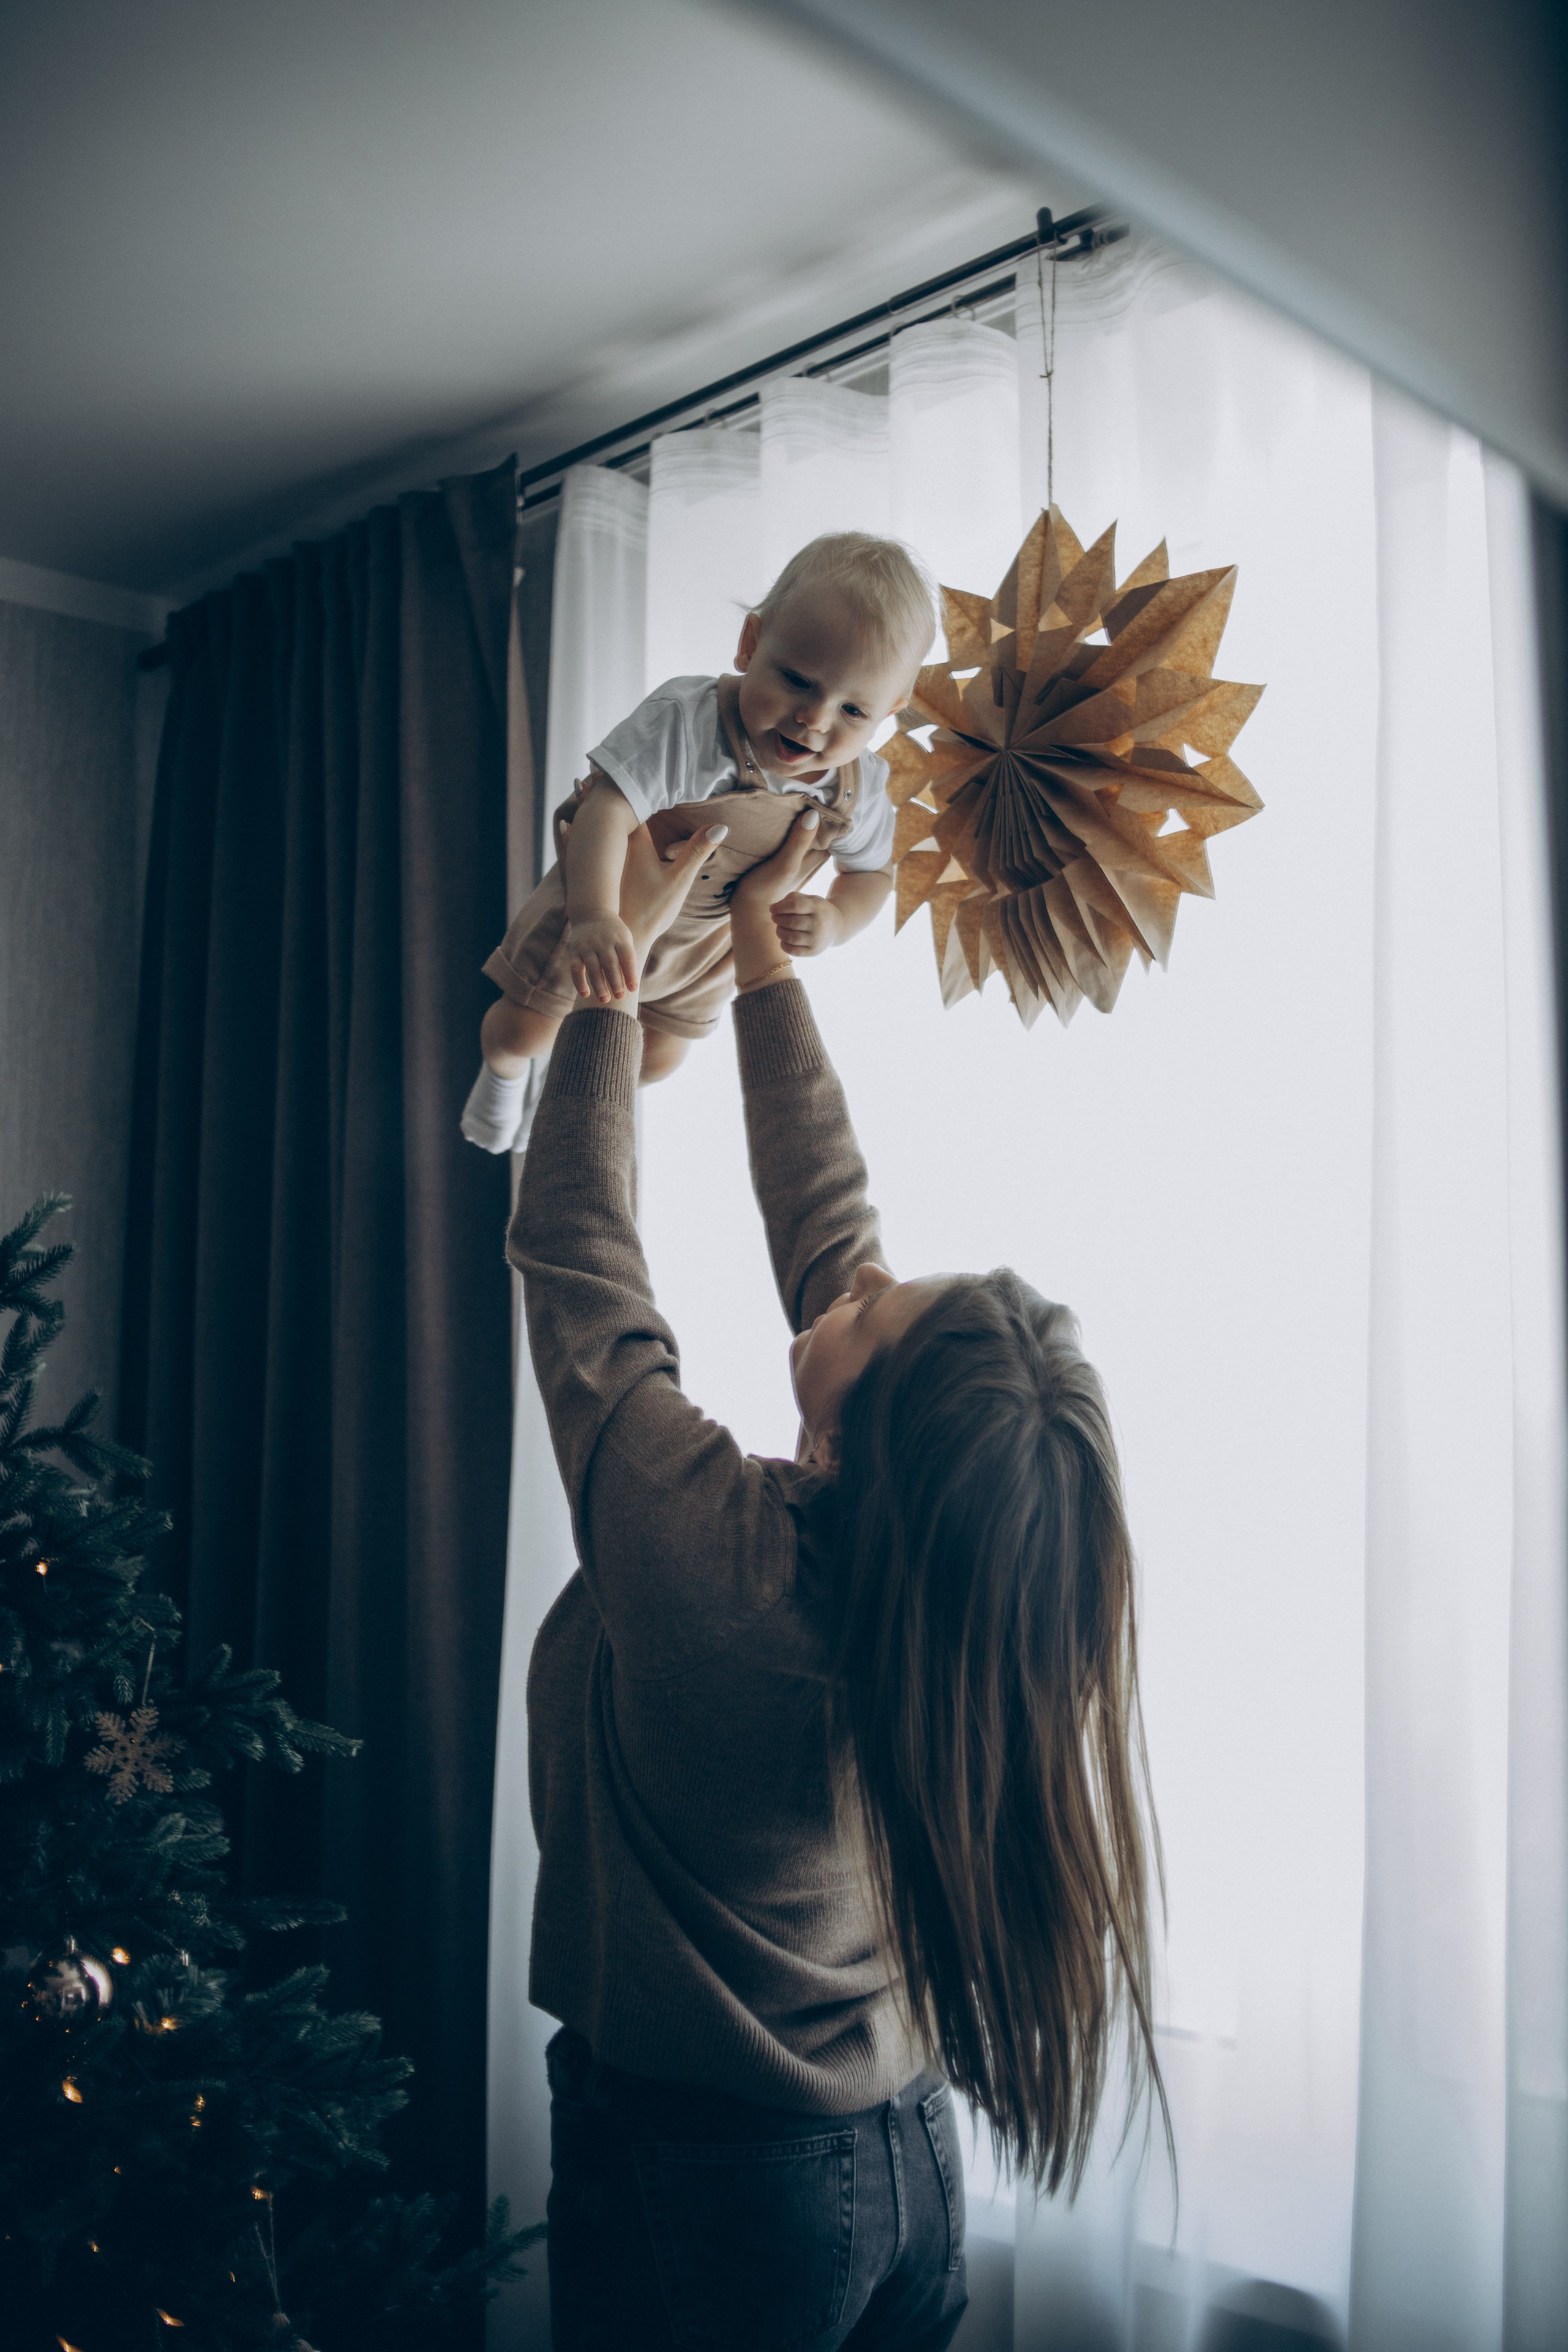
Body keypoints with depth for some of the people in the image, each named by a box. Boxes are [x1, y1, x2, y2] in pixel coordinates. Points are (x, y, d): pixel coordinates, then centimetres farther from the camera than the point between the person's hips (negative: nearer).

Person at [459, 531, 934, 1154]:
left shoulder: (859, 791, -23)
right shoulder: (687, 722, -41)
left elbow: (873, 873, -5)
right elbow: (607, 809, -49)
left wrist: (835, 920, -28)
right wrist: (595, 916, -65)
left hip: (706, 946, 4)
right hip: (601, 906, -4)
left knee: (658, 1059, 24)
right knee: (522, 1032, 9)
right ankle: (505, 1071, 49)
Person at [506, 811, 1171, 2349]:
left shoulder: (706, 1552, -29)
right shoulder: (902, 1560, -12)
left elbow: (575, 1244, -17)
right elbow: (823, 1218, -4)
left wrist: (624, 951, -7)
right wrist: (756, 941, 5)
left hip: (700, 2183, -6)